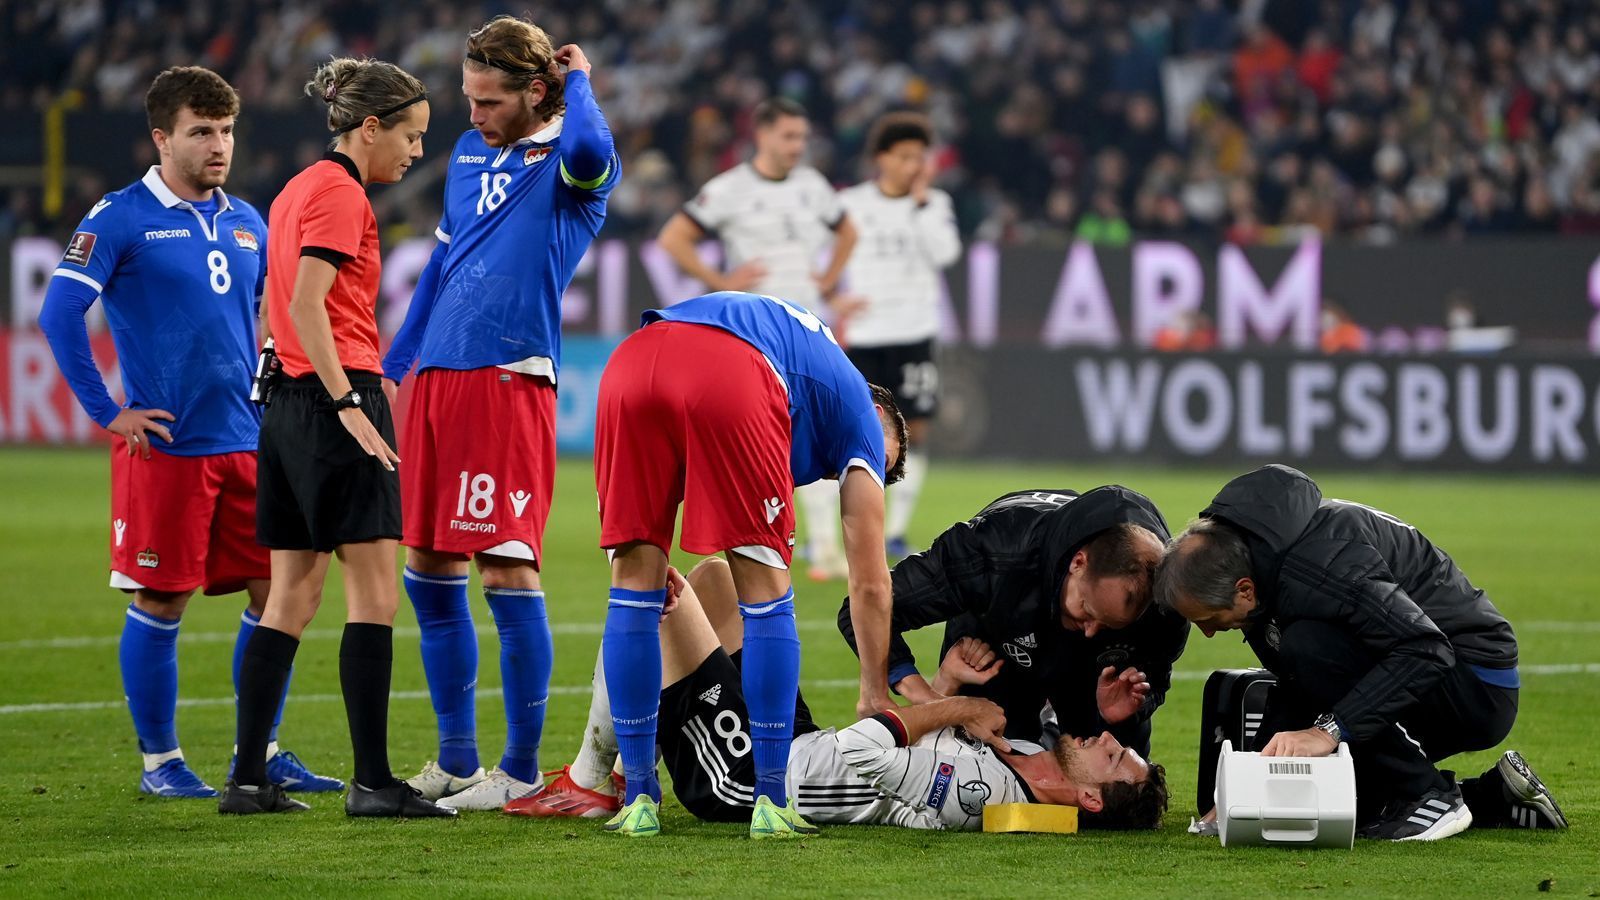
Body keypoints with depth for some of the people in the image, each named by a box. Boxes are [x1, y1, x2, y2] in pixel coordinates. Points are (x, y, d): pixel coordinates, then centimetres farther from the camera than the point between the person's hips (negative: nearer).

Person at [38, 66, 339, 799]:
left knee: (275, 592, 5)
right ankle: (159, 760, 10)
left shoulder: (247, 224, 12)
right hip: (166, 445, -6)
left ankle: (262, 753, 16)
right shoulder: (121, 219, -6)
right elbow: (60, 313, -11)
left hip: (249, 441, 6)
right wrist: (107, 411, -12)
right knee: (161, 602, 0)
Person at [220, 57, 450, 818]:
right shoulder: (340, 194, -10)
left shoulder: (301, 189, 18)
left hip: (288, 403, 10)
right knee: (373, 590, -8)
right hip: (335, 394, -10)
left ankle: (248, 779, 8)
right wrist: (349, 403, -22)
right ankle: (373, 782, -10)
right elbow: (306, 306, -19)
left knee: (293, 592, 10)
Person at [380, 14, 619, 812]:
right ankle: (455, 760, 21)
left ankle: (521, 771, -1)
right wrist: (391, 370, 25)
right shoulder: (469, 154, 18)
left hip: (509, 381, -8)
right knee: (428, 571, 10)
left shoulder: (567, 162, -4)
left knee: (508, 570, -8)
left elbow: (590, 153, -30)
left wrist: (577, 80, -11)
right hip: (436, 379, 8)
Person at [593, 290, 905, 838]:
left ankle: (639, 799, 13)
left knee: (635, 580, 13)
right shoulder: (858, 410, 30)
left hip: (631, 359, 5)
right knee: (764, 586, 8)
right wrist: (875, 696, 42)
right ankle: (772, 801, 8)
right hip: (730, 376, -5)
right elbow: (870, 583, 31)